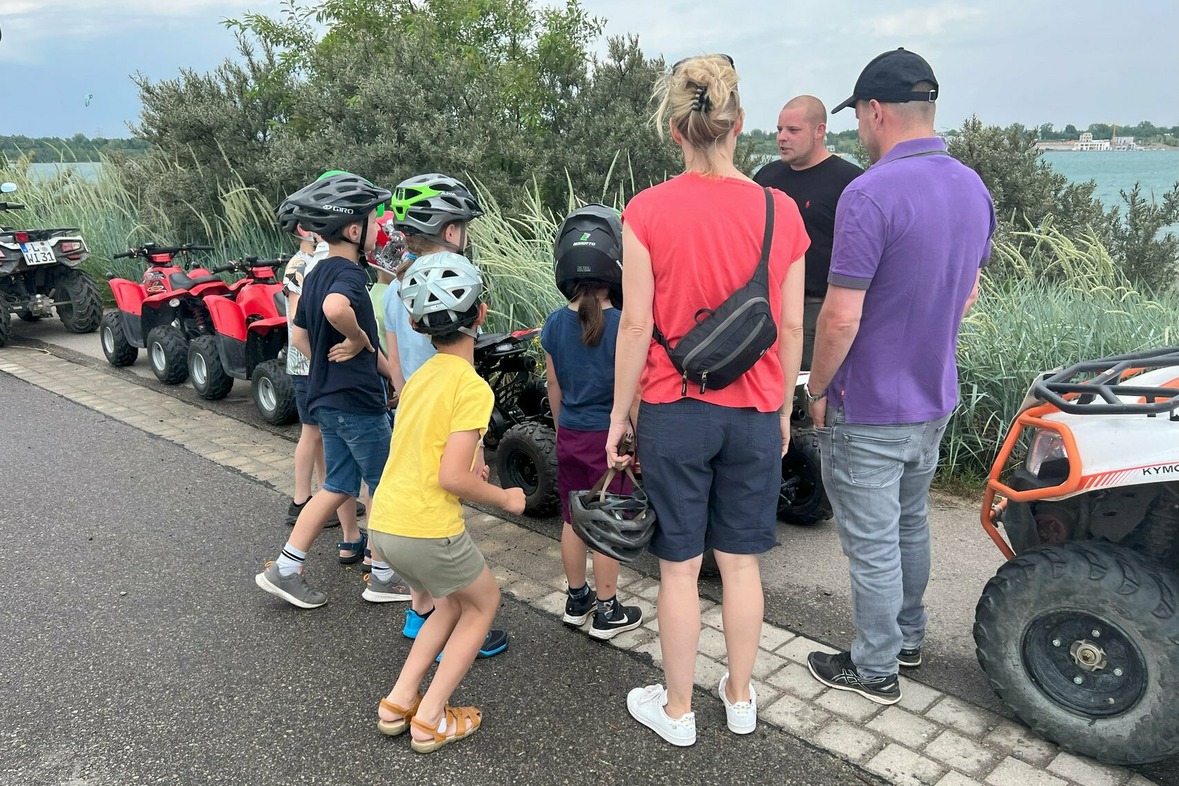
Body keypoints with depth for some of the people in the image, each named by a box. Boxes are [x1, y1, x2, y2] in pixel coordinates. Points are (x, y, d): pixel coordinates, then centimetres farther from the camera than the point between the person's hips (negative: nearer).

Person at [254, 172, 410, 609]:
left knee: (338, 487, 17)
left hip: (326, 398, 9)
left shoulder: (316, 274, 10)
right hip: (358, 402, -9)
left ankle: (285, 569, 19)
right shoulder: (350, 273, -19)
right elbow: (336, 308, -42)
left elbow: (300, 334, 18)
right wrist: (360, 339, -24)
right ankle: (383, 576, 20)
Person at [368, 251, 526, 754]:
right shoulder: (472, 387, -14)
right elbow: (452, 478, -20)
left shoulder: (421, 376, 11)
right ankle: (430, 719, 14)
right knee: (484, 600, 17)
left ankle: (398, 702, 23)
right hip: (426, 528, -7)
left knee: (454, 601, 26)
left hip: (383, 520, 8)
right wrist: (505, 499, -5)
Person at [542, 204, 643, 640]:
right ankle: (606, 612, 19)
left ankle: (576, 600, 31)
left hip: (569, 435, 5)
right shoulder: (622, 325, -17)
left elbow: (554, 387, 6)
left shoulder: (555, 324, -3)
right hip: (608, 437, -4)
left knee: (573, 519, 17)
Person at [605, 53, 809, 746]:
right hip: (754, 414, 2)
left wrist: (619, 414, 1)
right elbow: (792, 328, 1)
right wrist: (783, 410, 13)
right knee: (742, 561, 16)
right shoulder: (781, 211, -4)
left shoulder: (648, 211, -11)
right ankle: (741, 698, 34)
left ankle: (677, 711, 27)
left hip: (674, 412, -2)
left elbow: (636, 326, -10)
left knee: (680, 567, 10)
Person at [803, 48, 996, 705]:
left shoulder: (870, 194, -24)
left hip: (869, 410, -8)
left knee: (872, 543, 7)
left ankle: (875, 670, 23)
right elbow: (968, 294, 13)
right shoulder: (974, 188, 3)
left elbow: (841, 318, -25)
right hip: (935, 399, 8)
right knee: (911, 522, 24)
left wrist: (818, 388, -9)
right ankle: (908, 636, 41)